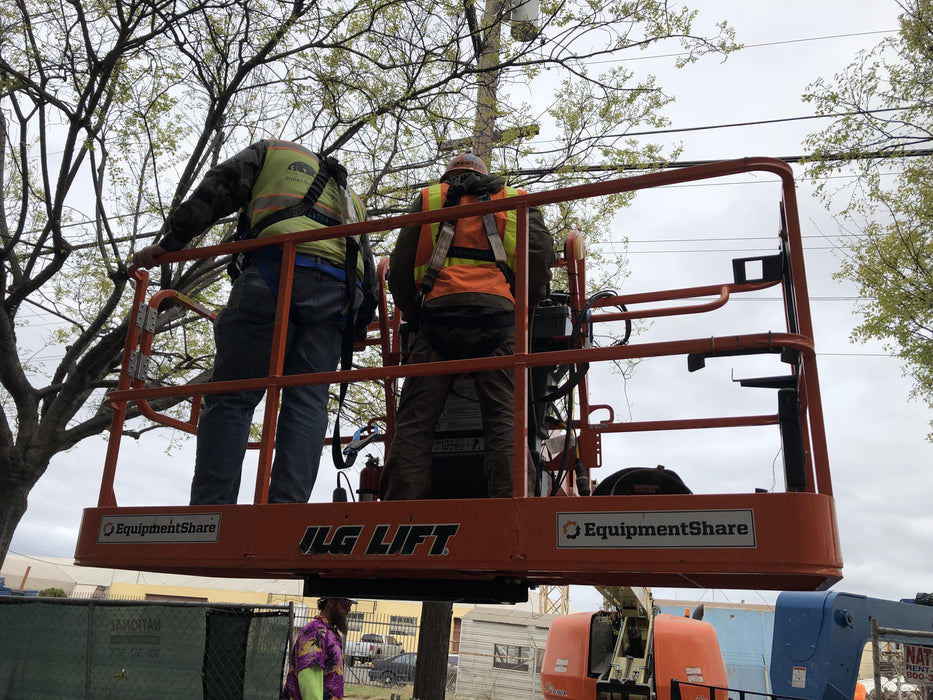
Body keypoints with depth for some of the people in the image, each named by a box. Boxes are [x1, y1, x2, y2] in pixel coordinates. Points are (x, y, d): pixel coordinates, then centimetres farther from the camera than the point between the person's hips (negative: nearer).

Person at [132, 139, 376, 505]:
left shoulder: (272, 150, 29)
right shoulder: (349, 196, 39)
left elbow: (217, 189, 11)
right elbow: (368, 273, 29)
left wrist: (169, 243, 9)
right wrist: (358, 325, 31)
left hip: (277, 267, -4)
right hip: (340, 290, 5)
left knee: (232, 396, -6)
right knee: (307, 400, 0)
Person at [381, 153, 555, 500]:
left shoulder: (427, 199, 25)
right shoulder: (515, 200, 26)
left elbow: (399, 267, 17)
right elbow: (541, 252, 8)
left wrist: (412, 313, 29)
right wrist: (528, 305, 18)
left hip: (439, 311, 0)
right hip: (497, 313, 0)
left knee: (414, 420, -4)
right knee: (504, 419, -9)